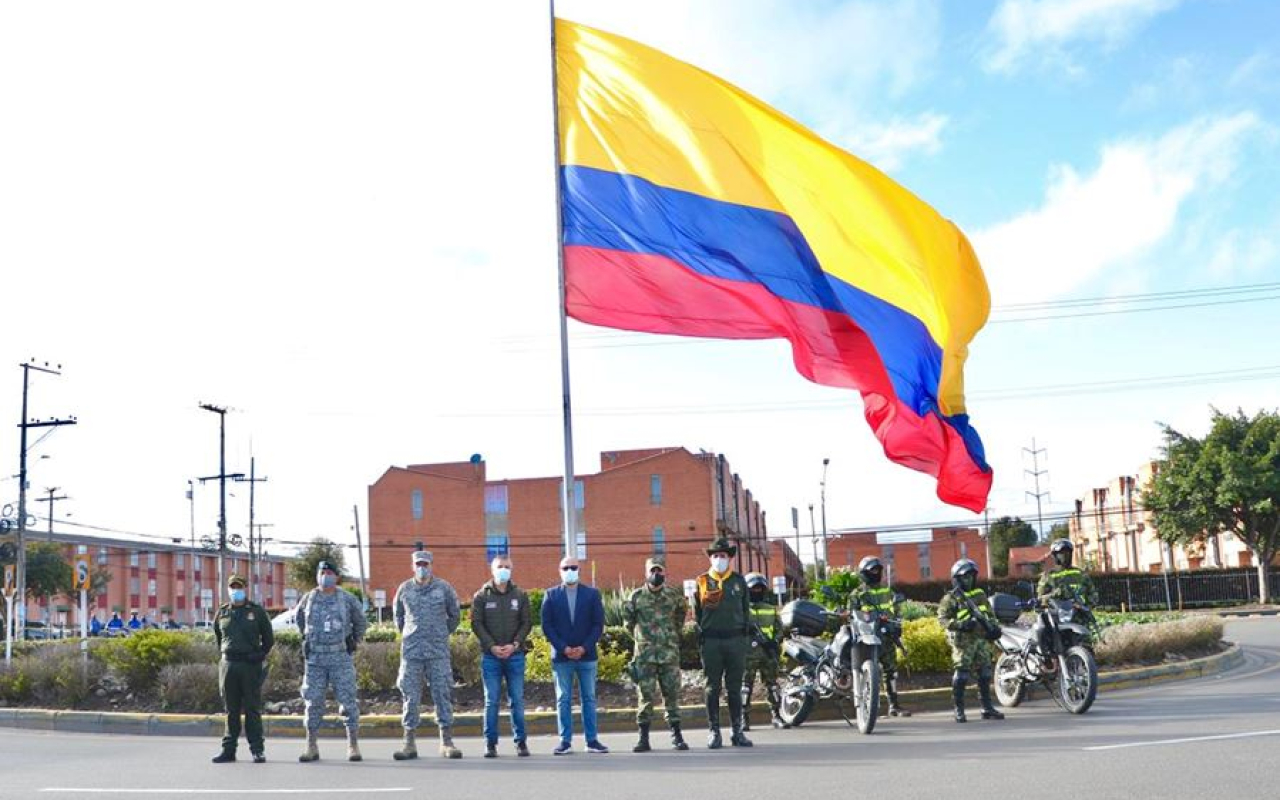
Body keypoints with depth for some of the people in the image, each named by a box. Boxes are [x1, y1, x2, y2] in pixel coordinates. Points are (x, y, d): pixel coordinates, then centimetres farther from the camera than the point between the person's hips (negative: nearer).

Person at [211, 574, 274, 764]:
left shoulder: (257, 611, 4)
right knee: (231, 710, 7)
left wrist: (259, 655, 2)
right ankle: (228, 750, 11)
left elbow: (269, 638, 9)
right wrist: (225, 654, 15)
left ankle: (257, 750, 1)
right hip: (228, 664, 3)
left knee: (252, 709, -2)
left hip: (251, 665, -3)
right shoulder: (221, 613, 11)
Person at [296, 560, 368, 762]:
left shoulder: (348, 599, 2)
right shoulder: (308, 599, 6)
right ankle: (311, 747, 9)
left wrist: (355, 641, 14)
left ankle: (353, 746, 2)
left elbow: (360, 622, 17)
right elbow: (300, 620, 25)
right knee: (313, 702, 2)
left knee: (348, 701, -3)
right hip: (314, 659, 2)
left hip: (341, 657, -1)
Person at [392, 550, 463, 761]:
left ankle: (446, 742, 4)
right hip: (411, 650, 1)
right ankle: (410, 743, 7)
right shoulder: (404, 589, 6)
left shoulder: (443, 587, 2)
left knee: (443, 694, -1)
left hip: (438, 651, -1)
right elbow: (398, 616, 21)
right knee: (410, 696, 1)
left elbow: (454, 616, 14)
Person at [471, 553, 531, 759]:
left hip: (515, 655, 1)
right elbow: (476, 624, 0)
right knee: (492, 701, 1)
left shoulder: (520, 595, 7)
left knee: (517, 700, 3)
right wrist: (492, 646, -11)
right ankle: (490, 743, 7)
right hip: (490, 656, -1)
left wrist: (514, 644, -10)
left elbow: (527, 622, 4)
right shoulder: (481, 596, 5)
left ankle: (521, 741, 10)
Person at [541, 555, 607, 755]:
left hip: (587, 655, 0)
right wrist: (564, 648, -10)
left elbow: (598, 624, 2)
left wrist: (584, 647, -10)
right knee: (563, 700, 2)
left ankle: (592, 740, 7)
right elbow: (547, 626, 0)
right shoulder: (551, 595, 5)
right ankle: (565, 741, 5)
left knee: (589, 699, 4)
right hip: (561, 656, 0)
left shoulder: (592, 593, 6)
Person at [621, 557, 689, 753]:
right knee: (646, 696, -1)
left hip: (670, 653, 1)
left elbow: (682, 611, 21)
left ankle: (677, 736, 10)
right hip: (645, 655, -1)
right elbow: (627, 619, 12)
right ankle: (644, 738, 4)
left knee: (672, 694, 4)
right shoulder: (637, 596, 0)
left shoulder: (674, 594, 4)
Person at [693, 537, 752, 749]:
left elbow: (746, 609, 13)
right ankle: (713, 732, 7)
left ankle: (737, 732, 11)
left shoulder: (739, 581, 10)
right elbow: (696, 612, 6)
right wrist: (701, 636, -1)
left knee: (734, 689, 6)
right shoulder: (702, 582, 5)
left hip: (735, 640, 1)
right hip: (711, 641, -1)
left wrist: (743, 632, 5)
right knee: (713, 689, 2)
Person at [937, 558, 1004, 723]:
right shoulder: (950, 598, -3)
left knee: (984, 673, 6)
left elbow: (990, 613, 25)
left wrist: (994, 626, 7)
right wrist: (960, 625, -22)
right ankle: (959, 710, -1)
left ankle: (987, 707, 14)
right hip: (963, 641, -6)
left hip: (982, 639, 6)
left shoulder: (980, 594, 16)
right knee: (961, 674, -8)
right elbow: (943, 619, -9)